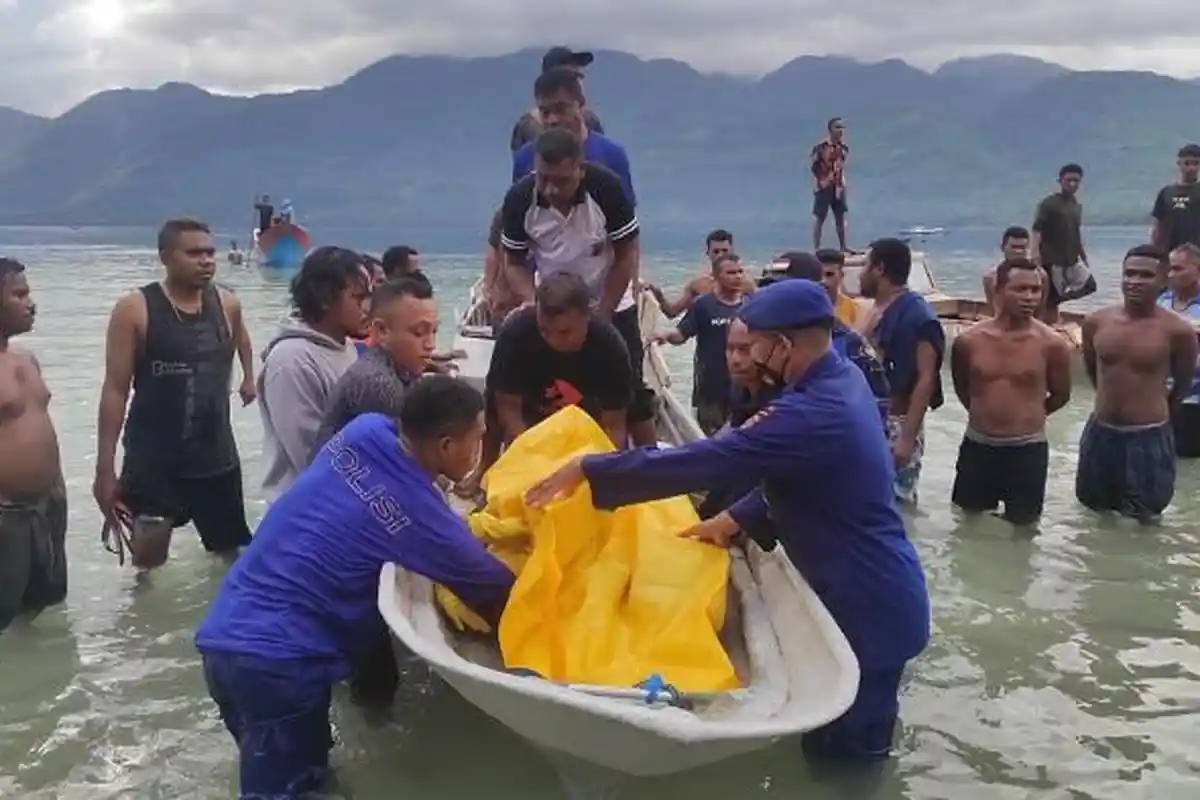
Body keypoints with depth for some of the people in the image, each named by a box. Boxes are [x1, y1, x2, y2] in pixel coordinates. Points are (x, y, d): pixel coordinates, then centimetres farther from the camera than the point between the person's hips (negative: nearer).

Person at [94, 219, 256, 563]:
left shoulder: (227, 304, 1)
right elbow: (115, 390, -11)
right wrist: (105, 469, -12)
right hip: (152, 464, -4)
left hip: (218, 458, 4)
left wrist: (249, 377, 22)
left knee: (232, 556, 14)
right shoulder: (134, 310, -11)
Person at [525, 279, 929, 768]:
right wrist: (736, 519, 5)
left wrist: (587, 469, -24)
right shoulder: (841, 380, 2)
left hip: (869, 606, -9)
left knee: (841, 755, 6)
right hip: (873, 590, 9)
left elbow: (703, 461, -31)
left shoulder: (813, 414, -30)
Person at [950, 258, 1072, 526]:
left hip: (1027, 449, -2)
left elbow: (1060, 395, 5)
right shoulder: (968, 340, -7)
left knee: (1022, 526, 9)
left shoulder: (1051, 343, -11)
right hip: (977, 445, 2)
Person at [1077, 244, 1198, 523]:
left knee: (1141, 516, 6)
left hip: (1149, 436, -3)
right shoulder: (1095, 322, -5)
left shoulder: (1177, 331, -15)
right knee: (1089, 501, 20)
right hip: (1100, 430, 4)